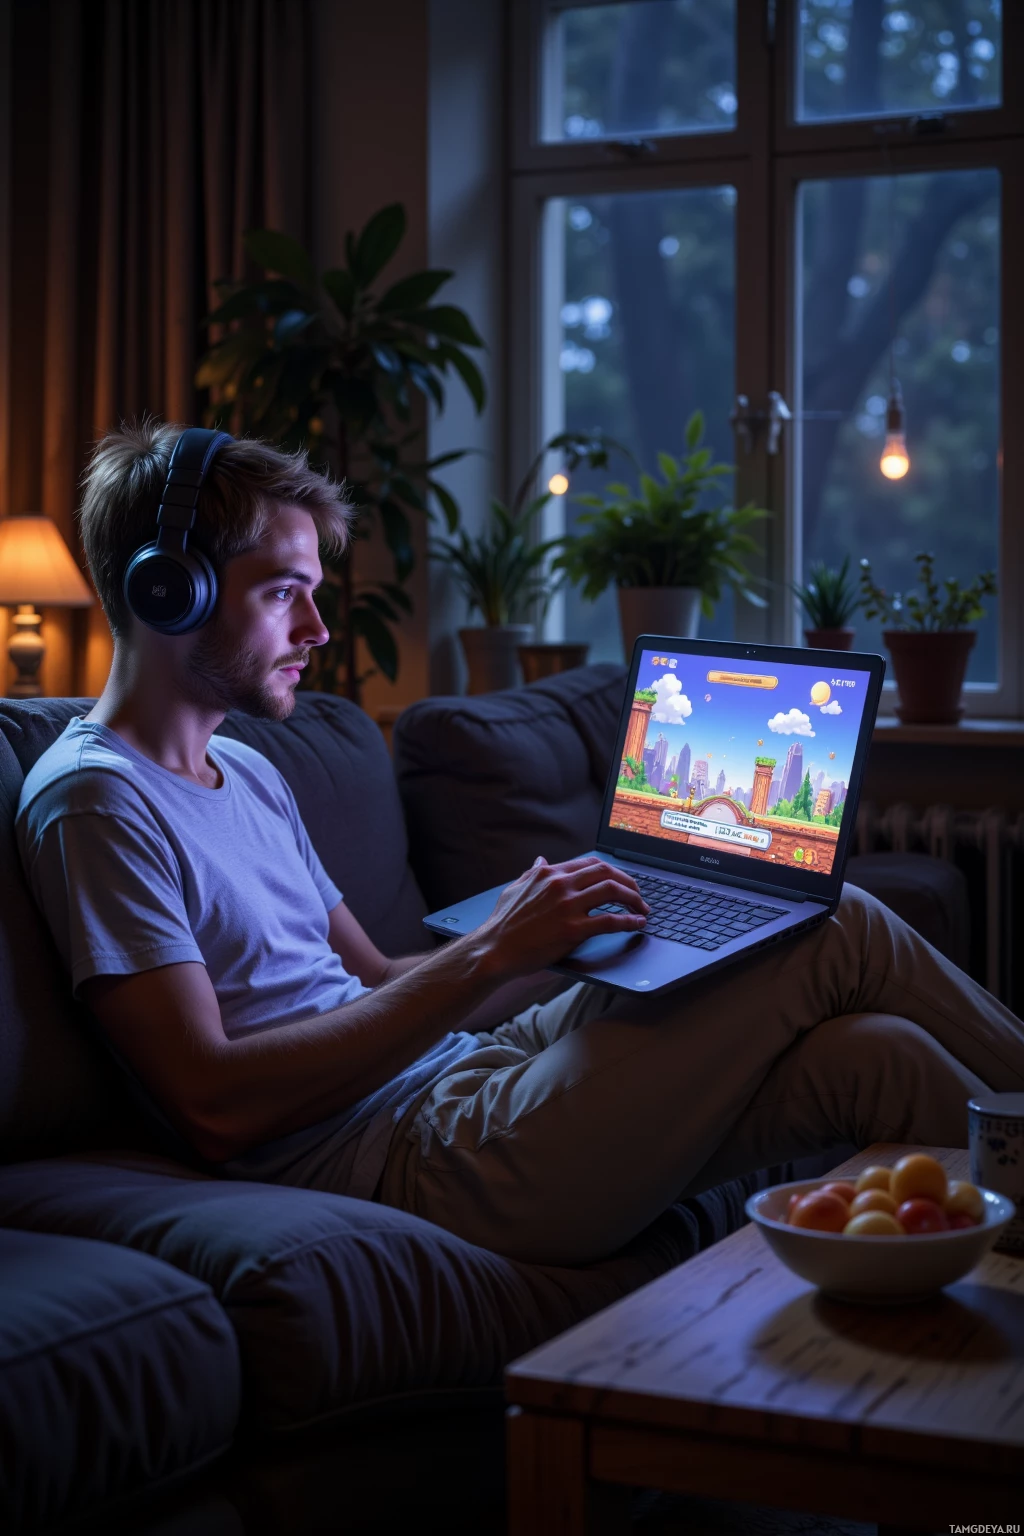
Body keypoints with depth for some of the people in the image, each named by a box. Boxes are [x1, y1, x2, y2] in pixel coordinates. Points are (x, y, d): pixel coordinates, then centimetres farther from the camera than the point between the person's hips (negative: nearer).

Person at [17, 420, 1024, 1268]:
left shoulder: (246, 774, 20)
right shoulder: (96, 801, -9)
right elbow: (218, 1106, -19)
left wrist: (562, 938, 7)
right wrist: (486, 955, -19)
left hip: (462, 1076, 9)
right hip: (421, 1161, -9)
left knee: (872, 1057, -9)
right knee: (839, 935, -11)